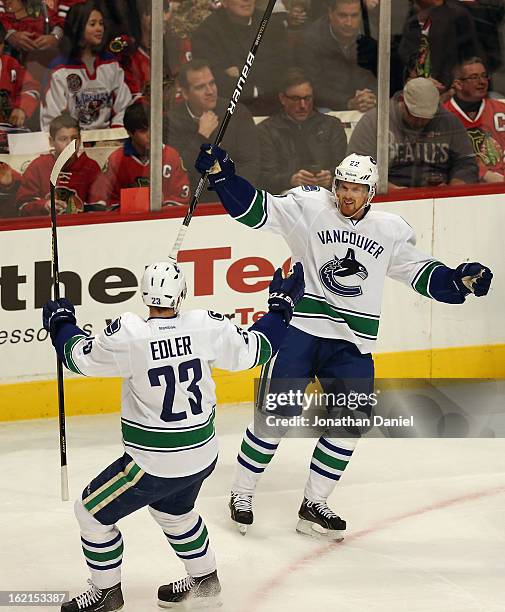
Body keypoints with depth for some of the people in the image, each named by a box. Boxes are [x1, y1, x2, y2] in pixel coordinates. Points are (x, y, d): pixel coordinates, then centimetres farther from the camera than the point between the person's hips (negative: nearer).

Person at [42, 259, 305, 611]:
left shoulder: (128, 335, -22)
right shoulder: (207, 327, -11)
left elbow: (80, 356, -6)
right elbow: (251, 351, 4)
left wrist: (60, 323, 13)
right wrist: (281, 307, 18)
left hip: (154, 464, -6)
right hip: (203, 456, 6)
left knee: (92, 512, 14)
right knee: (173, 510, 34)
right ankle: (204, 581, 44)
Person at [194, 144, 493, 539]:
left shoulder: (391, 230, 7)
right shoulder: (308, 207, -6)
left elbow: (419, 270, 16)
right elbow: (256, 209, -11)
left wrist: (459, 281, 1)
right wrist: (222, 175, -25)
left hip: (353, 343, 4)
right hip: (300, 331, -4)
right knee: (277, 414, -7)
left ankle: (314, 505, 14)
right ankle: (241, 494, 8)